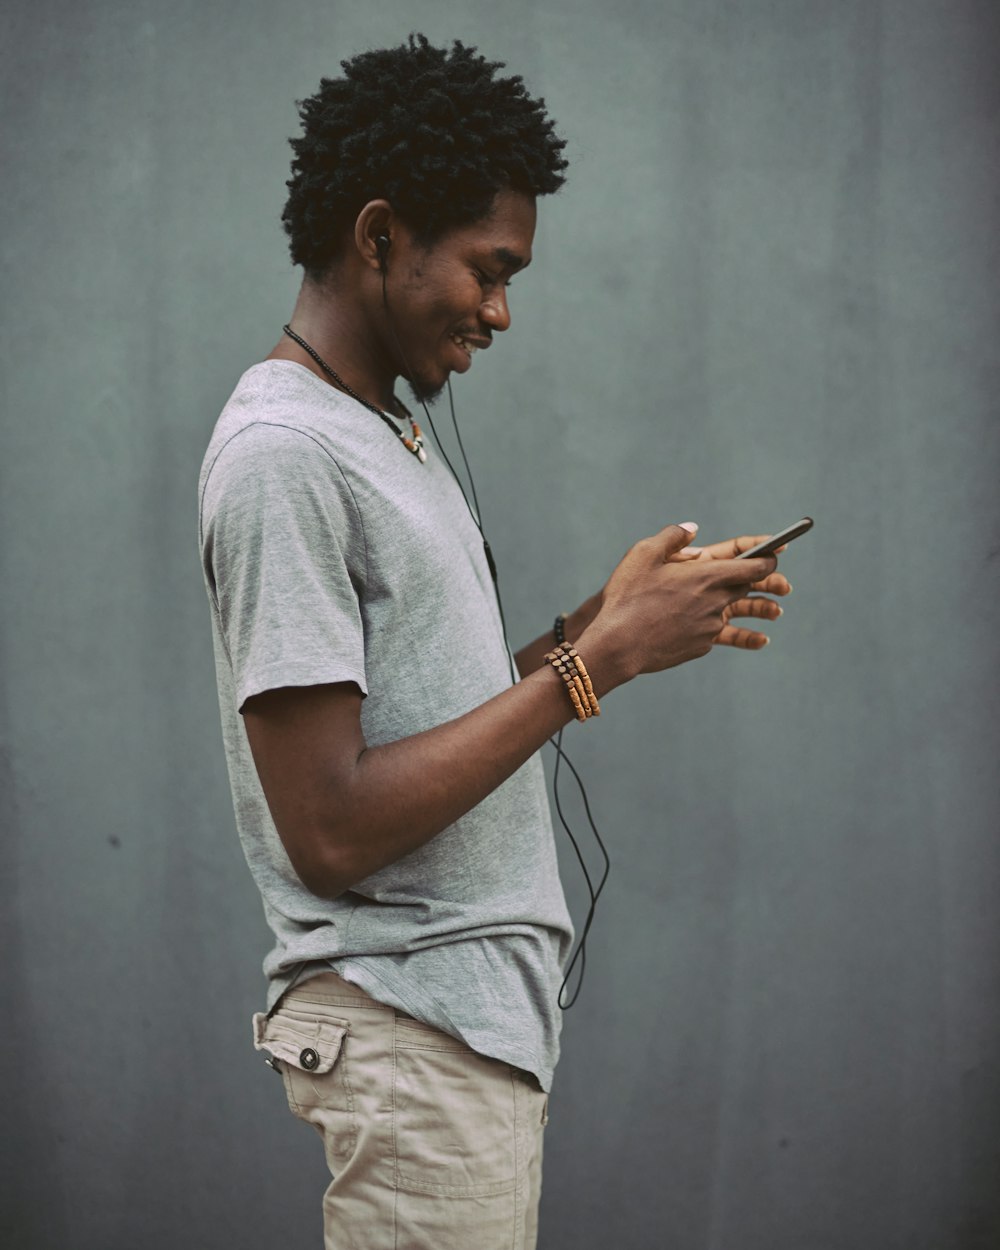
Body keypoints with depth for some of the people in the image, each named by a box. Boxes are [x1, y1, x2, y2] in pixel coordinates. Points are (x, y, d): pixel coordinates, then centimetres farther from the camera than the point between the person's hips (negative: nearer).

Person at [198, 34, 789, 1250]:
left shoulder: (384, 430, 15)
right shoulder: (282, 455, -16)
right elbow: (331, 831, -22)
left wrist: (598, 625, 1)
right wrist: (595, 661, -18)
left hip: (484, 1003, 9)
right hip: (411, 1037, -9)